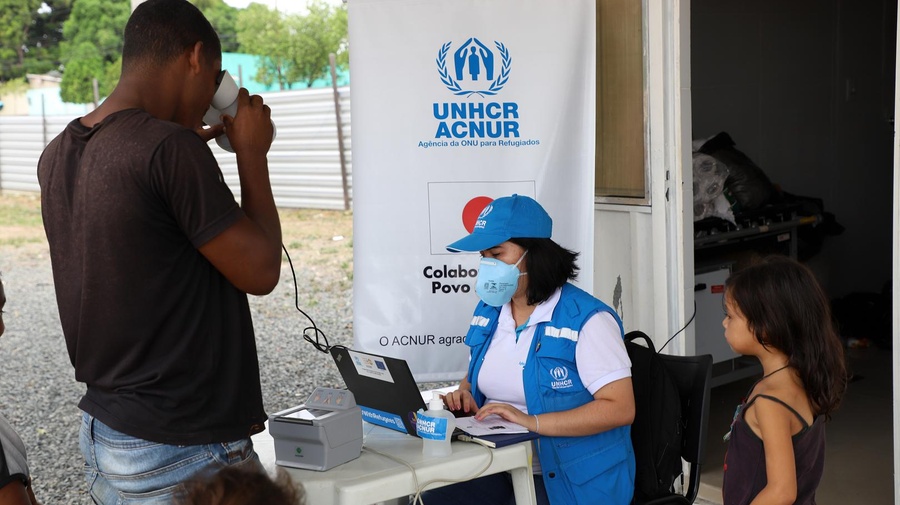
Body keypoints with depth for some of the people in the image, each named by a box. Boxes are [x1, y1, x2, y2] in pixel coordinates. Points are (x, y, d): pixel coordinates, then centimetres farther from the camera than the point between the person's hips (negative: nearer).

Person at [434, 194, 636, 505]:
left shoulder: (586, 319, -12)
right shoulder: (488, 311, 10)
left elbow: (620, 408, -19)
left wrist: (532, 422, -26)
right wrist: (464, 396, -1)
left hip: (571, 479, -6)